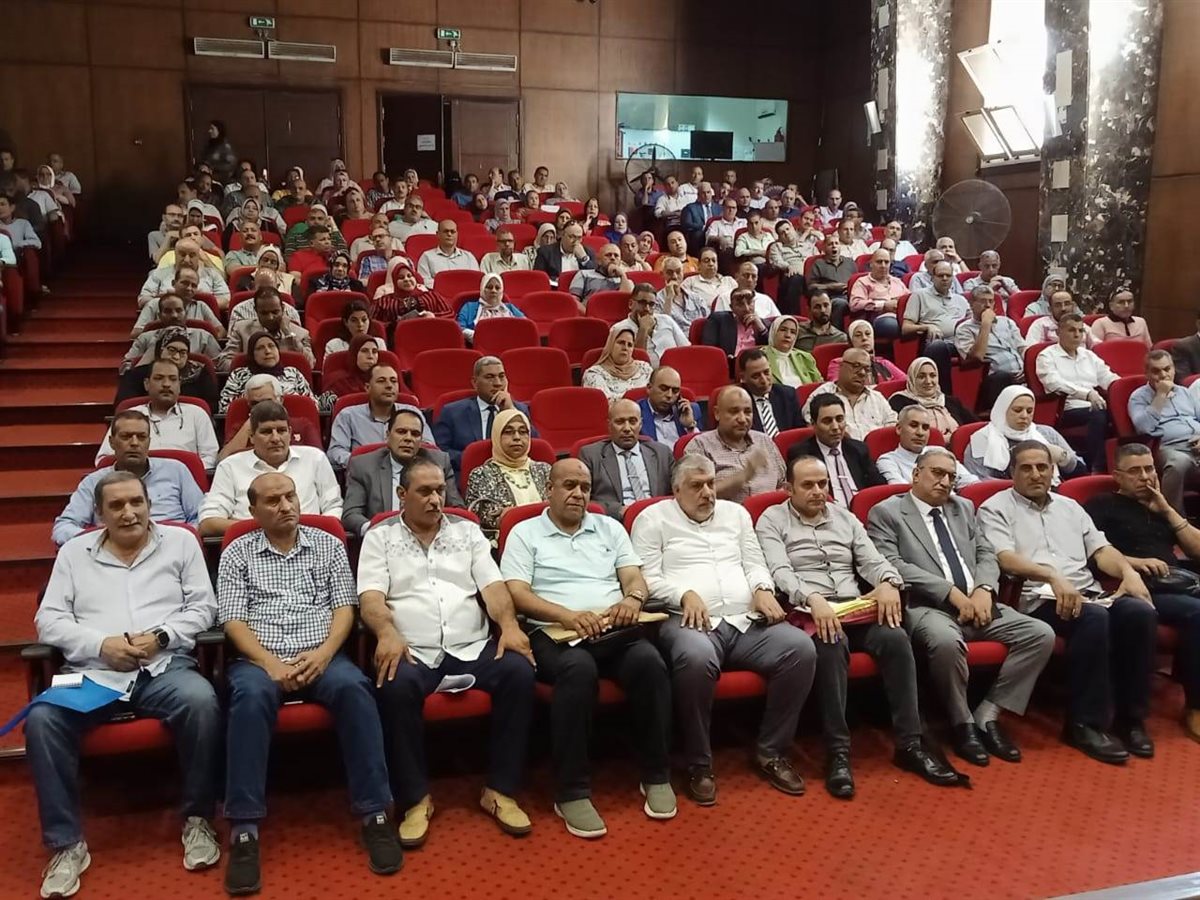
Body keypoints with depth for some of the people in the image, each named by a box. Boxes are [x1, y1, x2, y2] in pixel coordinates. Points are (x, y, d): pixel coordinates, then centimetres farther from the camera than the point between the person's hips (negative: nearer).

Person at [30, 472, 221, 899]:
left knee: (202, 702, -33)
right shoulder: (74, 552, 15)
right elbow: (49, 620, 8)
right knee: (41, 719, -28)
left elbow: (202, 608, 7)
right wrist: (101, 645, -9)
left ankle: (197, 820, -13)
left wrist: (160, 636, -10)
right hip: (92, 672, 2)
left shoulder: (180, 541, 12)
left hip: (165, 666, -1)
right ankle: (67, 844, -13)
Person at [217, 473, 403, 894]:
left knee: (353, 687, -32)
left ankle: (375, 813, -25)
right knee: (251, 695, -36)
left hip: (321, 656, 1)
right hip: (260, 659, -1)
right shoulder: (237, 553, 10)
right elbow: (233, 621, 1)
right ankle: (244, 829, -30)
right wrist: (269, 662, -15)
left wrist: (324, 653, -12)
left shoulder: (328, 544, 13)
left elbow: (345, 607, 7)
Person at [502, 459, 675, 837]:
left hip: (615, 631, 3)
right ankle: (572, 792, -26)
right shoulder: (525, 533, 9)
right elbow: (516, 594, -3)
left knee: (649, 661, -29)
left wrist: (632, 598, -13)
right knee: (578, 668, -37)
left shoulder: (609, 527, 21)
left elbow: (635, 578, 12)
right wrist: (567, 615, -19)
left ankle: (656, 775, -12)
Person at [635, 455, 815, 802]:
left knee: (801, 647, -22)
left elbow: (754, 564, 20)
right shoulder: (654, 518, 8)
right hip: (690, 621, -5)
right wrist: (685, 595, -17)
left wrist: (762, 590, -2)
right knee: (697, 657, -41)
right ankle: (699, 765, -19)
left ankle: (771, 752, -6)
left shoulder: (735, 513, 24)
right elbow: (648, 578, -1)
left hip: (747, 621, 5)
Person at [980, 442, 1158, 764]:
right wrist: (1053, 576, -24)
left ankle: (1131, 717, -12)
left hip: (1089, 595, 6)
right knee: (1093, 618, -34)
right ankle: (1086, 723, -23)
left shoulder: (1069, 506, 25)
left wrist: (1129, 571, -5)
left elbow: (1101, 550, 17)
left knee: (1141, 612, -23)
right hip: (1040, 599, -6)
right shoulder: (996, 508, 5)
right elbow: (1005, 558, -10)